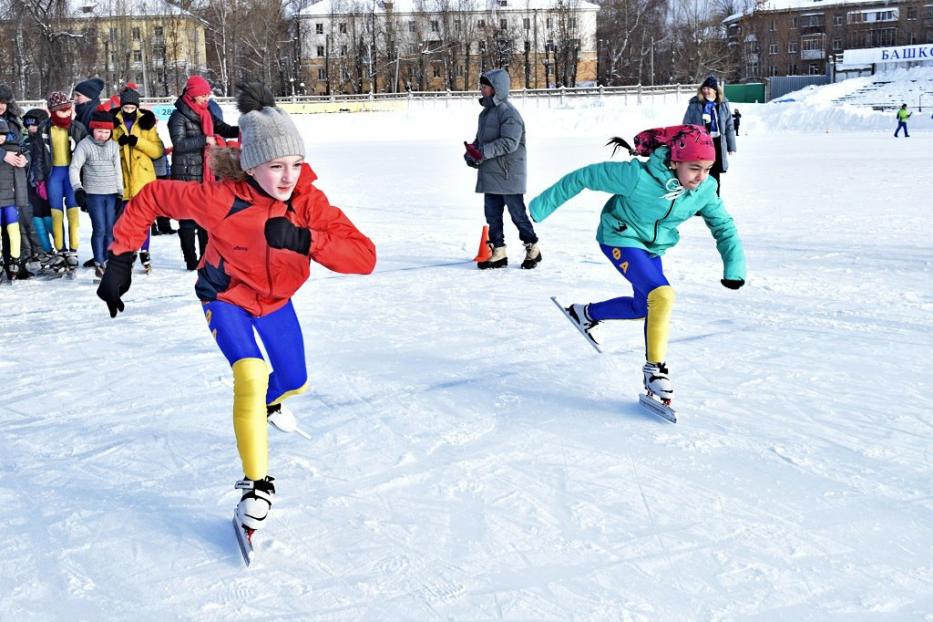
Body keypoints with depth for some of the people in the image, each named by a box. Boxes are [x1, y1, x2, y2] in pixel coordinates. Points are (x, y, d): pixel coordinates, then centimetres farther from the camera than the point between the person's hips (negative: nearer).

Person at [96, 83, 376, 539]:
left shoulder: (309, 201, -28)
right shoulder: (220, 197, -35)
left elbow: (364, 257, -34)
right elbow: (151, 199, -21)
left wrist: (304, 240, -48)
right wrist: (120, 260, -21)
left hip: (276, 300, 4)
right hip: (226, 297, -4)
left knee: (294, 381, 19)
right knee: (251, 374, -27)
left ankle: (270, 401, 59)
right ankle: (257, 484, -13)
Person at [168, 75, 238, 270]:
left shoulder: (206, 114, 12)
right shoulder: (178, 116, -9)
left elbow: (223, 129, 12)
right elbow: (179, 144, -18)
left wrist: (239, 130, -8)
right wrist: (204, 139, -22)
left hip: (206, 173, 7)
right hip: (187, 175, -7)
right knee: (189, 218, -3)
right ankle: (191, 261, 2)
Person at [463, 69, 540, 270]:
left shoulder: (508, 112, -14)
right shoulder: (486, 112, 15)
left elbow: (509, 142, -23)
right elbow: (480, 139, 20)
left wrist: (482, 152, -27)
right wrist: (471, 152, -1)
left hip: (508, 175, -9)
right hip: (490, 174, 9)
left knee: (517, 213, 1)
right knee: (492, 214, 9)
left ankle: (532, 249, 15)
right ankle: (498, 252, 16)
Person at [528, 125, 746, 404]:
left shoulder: (705, 189, -17)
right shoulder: (638, 176, -33)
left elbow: (724, 226, -3)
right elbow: (585, 177, -23)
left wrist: (734, 268, -17)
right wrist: (544, 205, -15)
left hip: (653, 247, 7)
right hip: (621, 238, -7)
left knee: (642, 307, 17)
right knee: (662, 295, -25)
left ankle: (588, 313, 43)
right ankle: (655, 367, -9)